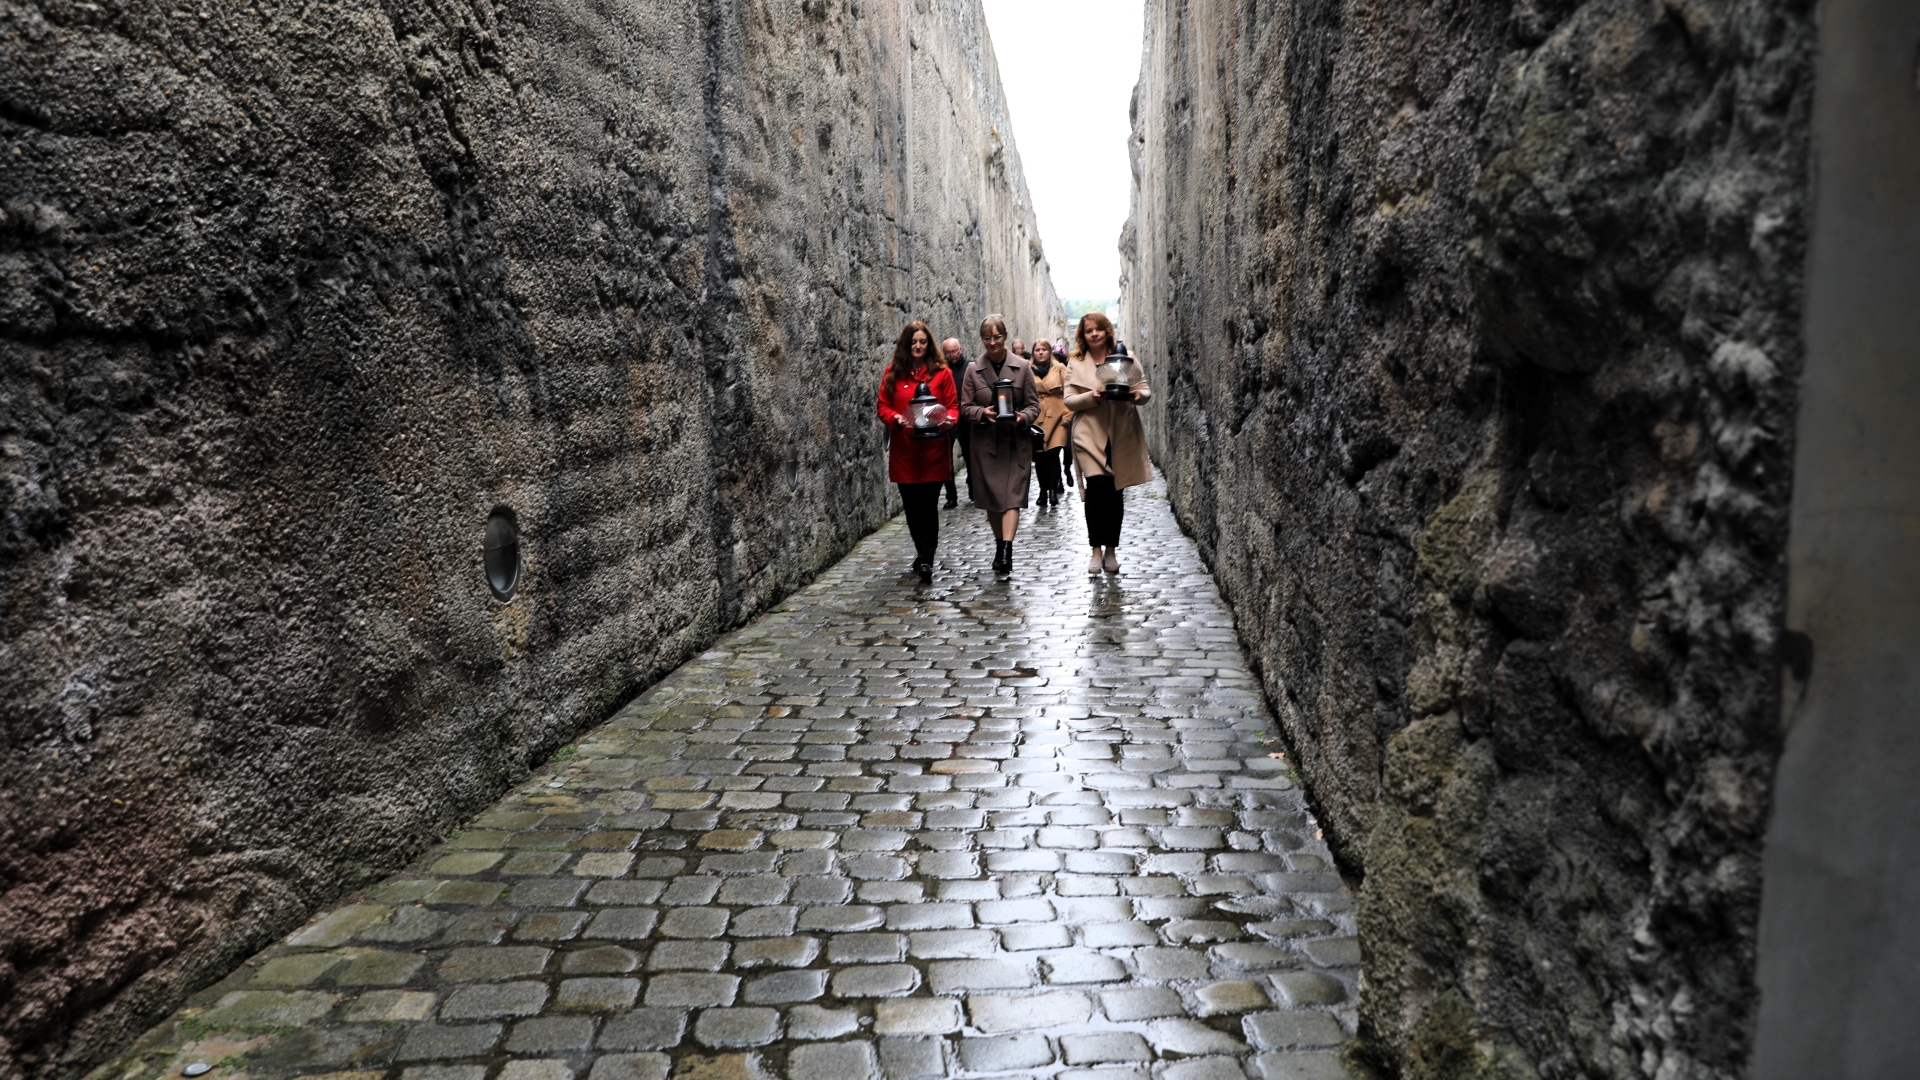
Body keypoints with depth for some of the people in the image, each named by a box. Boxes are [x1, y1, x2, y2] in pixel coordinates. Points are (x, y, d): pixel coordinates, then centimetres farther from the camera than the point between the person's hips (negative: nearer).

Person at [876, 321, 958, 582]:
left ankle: (926, 560, -3)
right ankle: (924, 554, 27)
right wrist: (896, 418, -13)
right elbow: (883, 406, 7)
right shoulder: (893, 372, 7)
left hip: (934, 447, -2)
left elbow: (952, 405, 7)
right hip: (904, 448, 2)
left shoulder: (941, 372, 5)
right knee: (911, 504, 8)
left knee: (929, 504, -6)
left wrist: (949, 419, -15)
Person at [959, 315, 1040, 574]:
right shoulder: (973, 369, 5)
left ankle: (1006, 550, -20)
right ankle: (1000, 546, 23)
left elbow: (1034, 405, 4)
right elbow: (965, 407, 4)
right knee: (991, 499, 8)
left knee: (1012, 496, -12)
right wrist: (982, 413, -17)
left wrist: (1023, 417, -18)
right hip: (985, 443, 2)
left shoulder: (1022, 367, 3)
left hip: (1016, 443, -2)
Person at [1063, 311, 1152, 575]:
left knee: (1115, 492, 6)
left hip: (1121, 436, 2)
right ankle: (1096, 550, -8)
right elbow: (1070, 401, 2)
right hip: (1090, 435, -2)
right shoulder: (1075, 363, 7)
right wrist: (1093, 396, -17)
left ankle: (1111, 550, 18)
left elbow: (1145, 389, 8)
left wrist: (1138, 396, -15)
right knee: (1096, 487, -17)